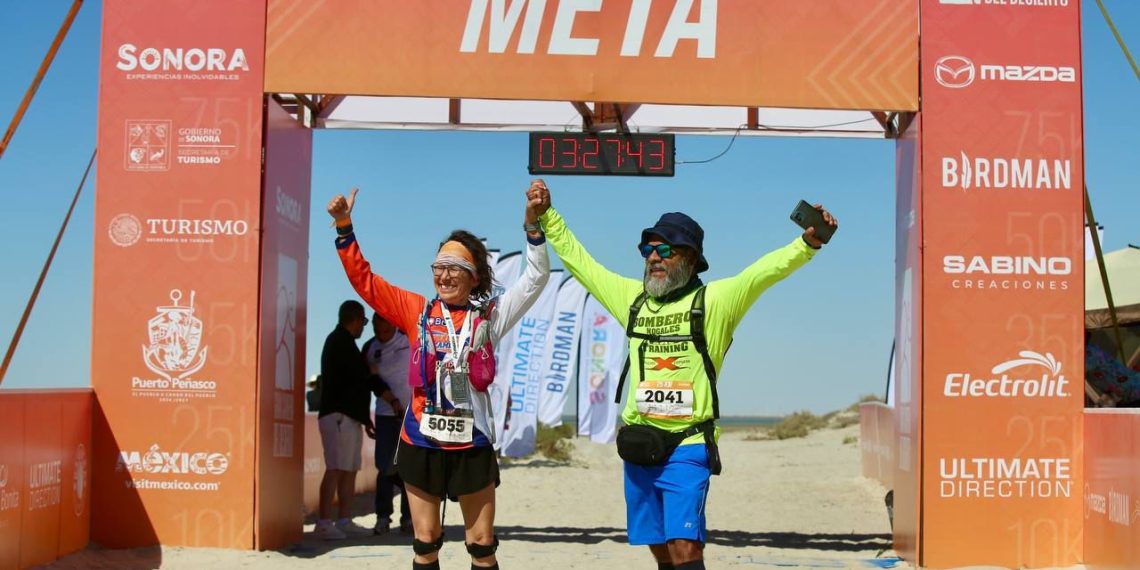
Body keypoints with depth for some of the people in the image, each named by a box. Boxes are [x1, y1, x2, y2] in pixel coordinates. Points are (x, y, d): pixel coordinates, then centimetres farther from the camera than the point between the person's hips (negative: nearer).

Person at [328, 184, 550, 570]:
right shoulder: (418, 311, 4)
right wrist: (344, 227, -4)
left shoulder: (490, 315, 2)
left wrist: (532, 225, -16)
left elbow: (536, 280, -3)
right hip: (421, 443, 1)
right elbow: (364, 280, 5)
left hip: (471, 444, -1)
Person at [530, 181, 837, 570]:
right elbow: (577, 259, 18)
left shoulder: (713, 301, -2)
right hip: (638, 446, 5)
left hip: (687, 448, -5)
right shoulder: (632, 298, 11)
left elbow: (764, 272, -15)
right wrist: (547, 215, 19)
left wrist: (807, 243, -30)